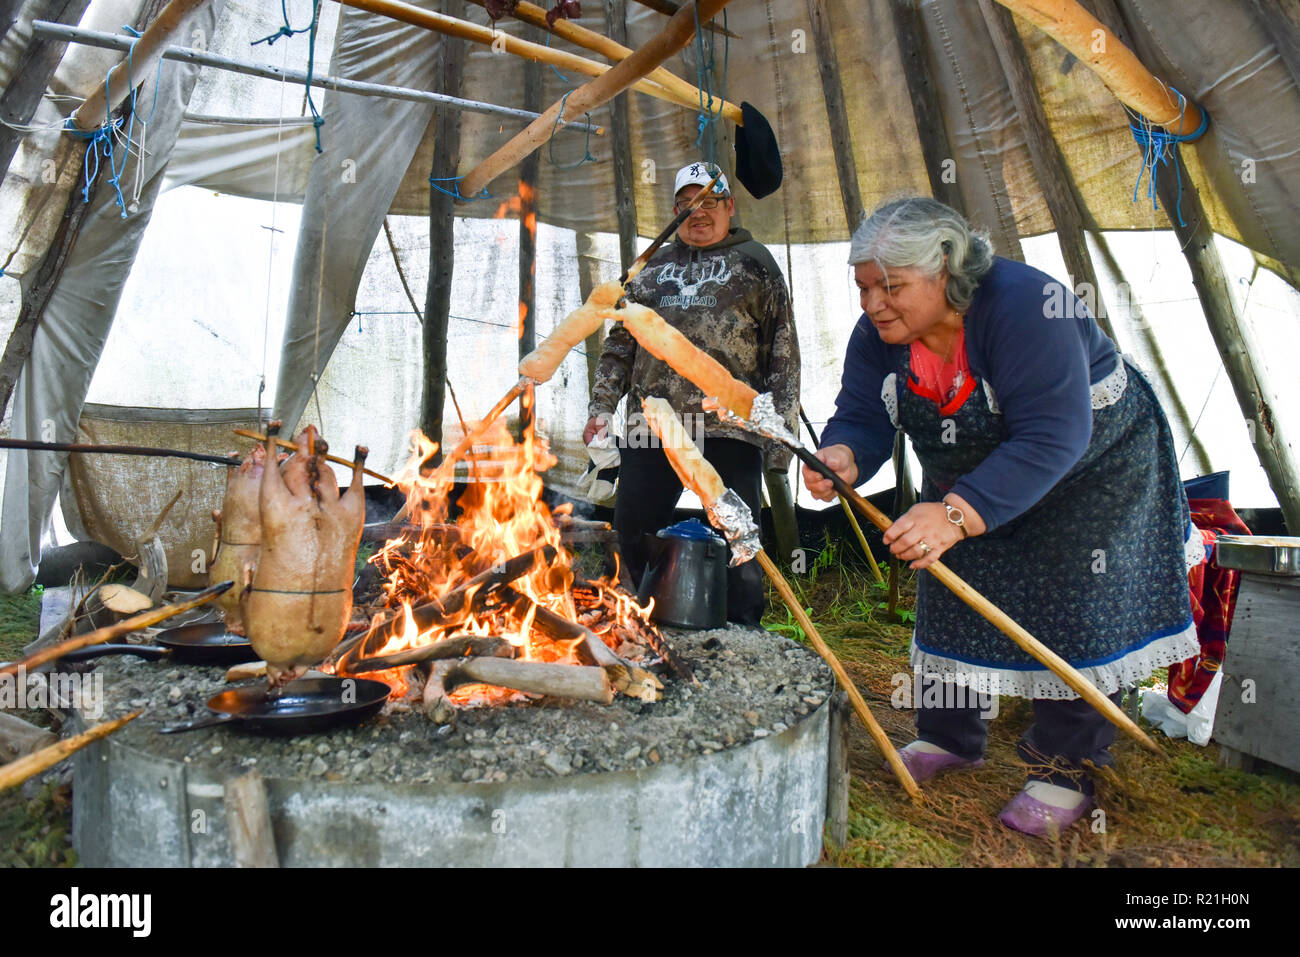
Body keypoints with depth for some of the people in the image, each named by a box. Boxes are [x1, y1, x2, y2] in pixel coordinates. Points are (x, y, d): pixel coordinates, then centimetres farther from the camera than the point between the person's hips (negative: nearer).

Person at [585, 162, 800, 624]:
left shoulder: (754, 262, 12)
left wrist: (781, 424, -3)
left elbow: (784, 351, 6)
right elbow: (620, 343, 22)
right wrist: (602, 405, 10)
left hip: (729, 429, -4)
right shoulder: (652, 268, 23)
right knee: (634, 538, 6)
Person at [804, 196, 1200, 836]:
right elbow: (862, 416, -18)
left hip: (1092, 467, -5)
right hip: (968, 482, 6)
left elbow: (1053, 437, -43)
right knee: (951, 597, 10)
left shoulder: (1024, 306, -37)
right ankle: (951, 737, 28)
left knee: (1074, 614, -7)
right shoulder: (878, 335, -17)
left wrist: (957, 514, -52)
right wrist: (842, 456, -43)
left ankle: (1065, 770, 11)